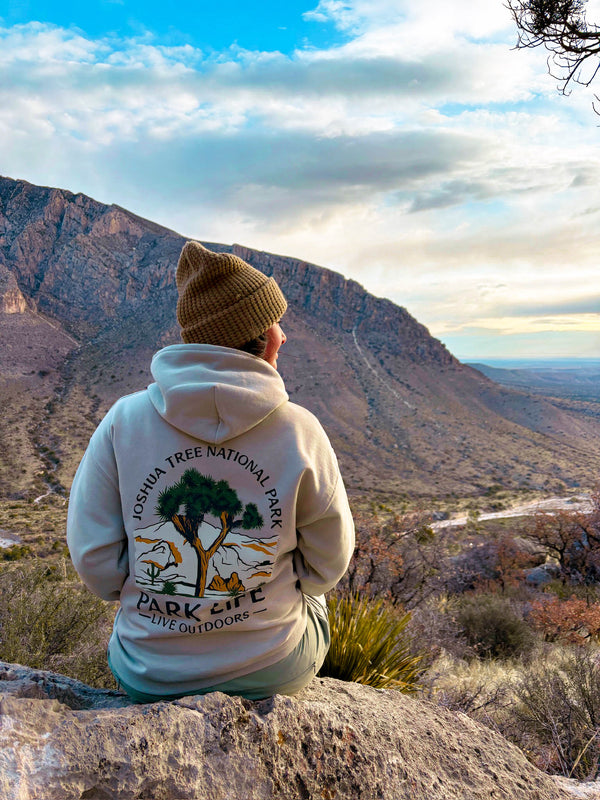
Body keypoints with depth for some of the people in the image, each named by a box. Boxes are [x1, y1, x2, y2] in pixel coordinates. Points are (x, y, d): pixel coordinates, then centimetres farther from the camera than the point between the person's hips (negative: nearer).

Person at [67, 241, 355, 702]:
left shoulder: (123, 421, -16)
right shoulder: (300, 431, -19)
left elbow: (94, 559, -10)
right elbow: (328, 564, -7)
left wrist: (158, 591, 9)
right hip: (273, 673, -1)